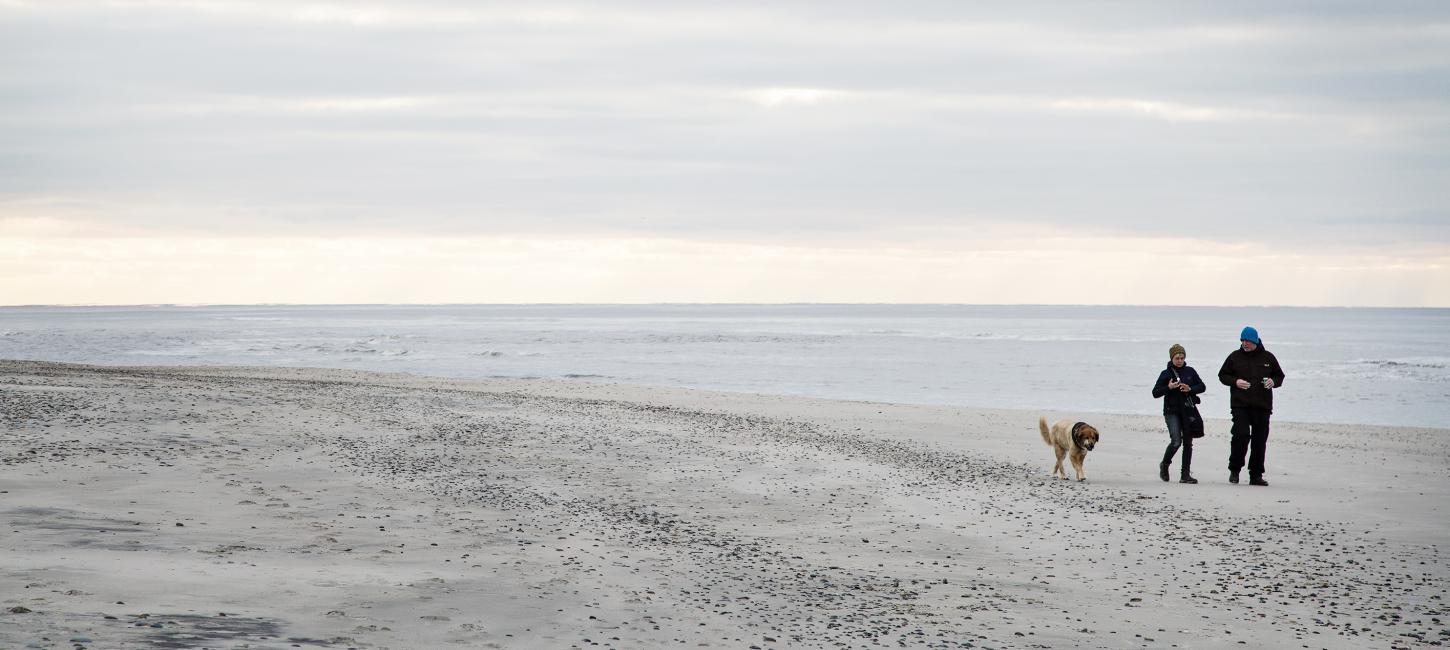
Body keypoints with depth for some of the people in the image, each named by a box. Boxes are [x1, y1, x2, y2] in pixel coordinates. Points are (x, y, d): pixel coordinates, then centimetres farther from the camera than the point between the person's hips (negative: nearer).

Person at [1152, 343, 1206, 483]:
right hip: (1172, 412, -3)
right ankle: (1164, 465, 11)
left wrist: (1190, 389, -9)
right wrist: (1168, 387, -17)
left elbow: (1202, 386, 9)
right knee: (1176, 441, -16)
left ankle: (1185, 474, 9)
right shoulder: (1166, 374, 0)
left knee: (1188, 443, 3)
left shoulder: (1190, 371, 7)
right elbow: (1155, 393, -1)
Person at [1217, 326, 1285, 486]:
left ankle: (1256, 475, 12)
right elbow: (1222, 375, 12)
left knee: (1260, 440, 3)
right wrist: (1235, 382, -7)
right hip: (1240, 405, -2)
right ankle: (1234, 470, 0)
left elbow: (1279, 376, 18)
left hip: (1262, 406, 2)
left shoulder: (1268, 357, 8)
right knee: (1241, 435, -17)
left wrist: (1273, 381, -5)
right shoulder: (1235, 356, 6)